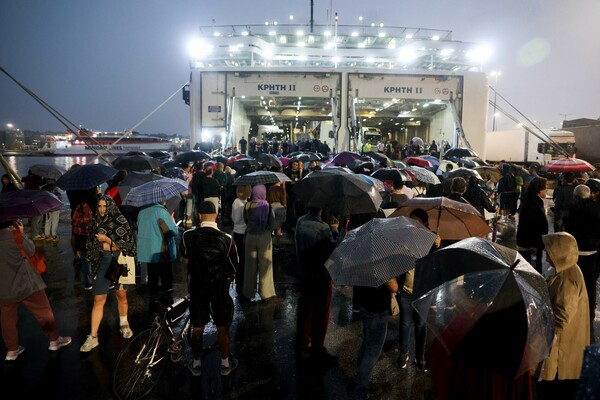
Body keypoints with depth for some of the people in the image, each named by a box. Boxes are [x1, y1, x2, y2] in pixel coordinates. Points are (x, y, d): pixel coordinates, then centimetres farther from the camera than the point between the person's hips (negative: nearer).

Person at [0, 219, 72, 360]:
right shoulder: (14, 234, -19)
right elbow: (31, 251, -5)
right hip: (25, 282, -5)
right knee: (43, 311, 11)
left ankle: (12, 350, 27)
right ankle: (54, 340, 22)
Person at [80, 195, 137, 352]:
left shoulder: (120, 221, -7)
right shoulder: (95, 222, 4)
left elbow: (126, 243, -12)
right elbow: (90, 244, 4)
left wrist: (106, 239, -14)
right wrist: (114, 245, -7)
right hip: (102, 262, 2)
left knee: (121, 295, 12)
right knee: (98, 300, 1)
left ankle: (124, 324, 36)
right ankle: (93, 337, 9)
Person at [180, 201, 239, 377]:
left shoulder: (188, 236, -13)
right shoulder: (227, 239, -16)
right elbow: (233, 269, -6)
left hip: (197, 288, 1)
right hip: (219, 289, -1)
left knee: (197, 328, 17)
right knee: (222, 328, 15)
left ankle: (196, 364, 32)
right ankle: (225, 364, 28)